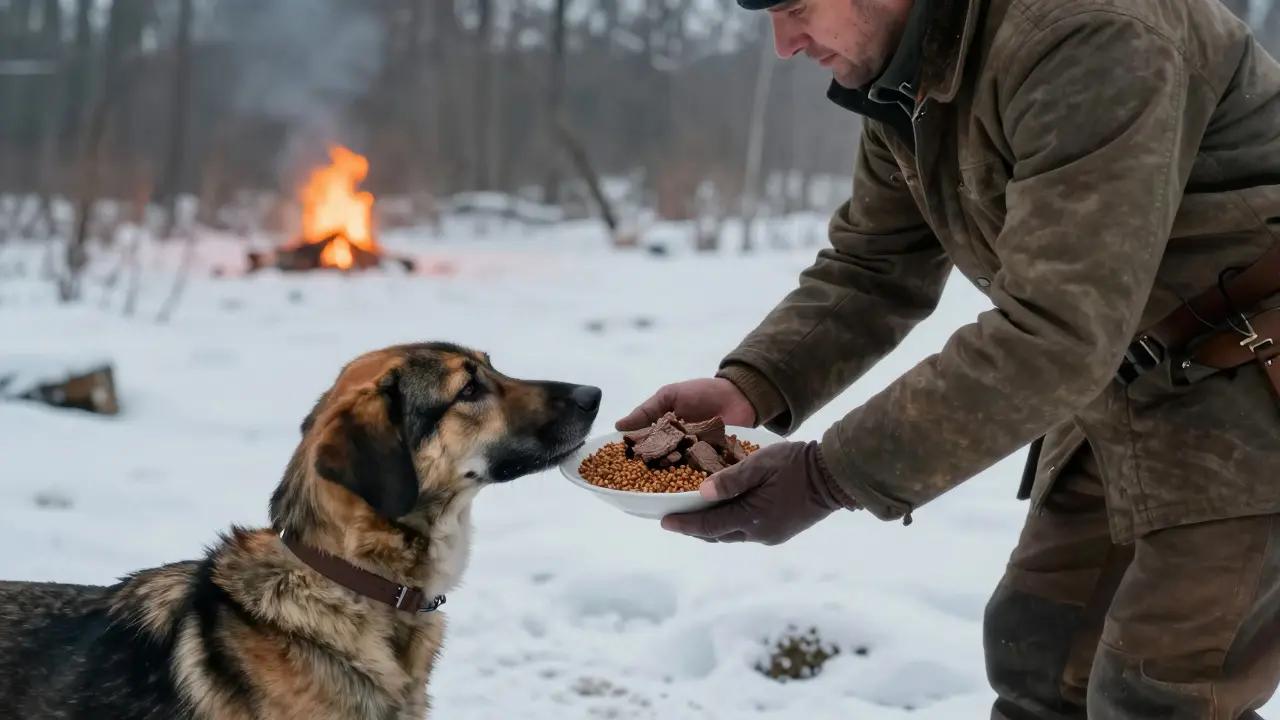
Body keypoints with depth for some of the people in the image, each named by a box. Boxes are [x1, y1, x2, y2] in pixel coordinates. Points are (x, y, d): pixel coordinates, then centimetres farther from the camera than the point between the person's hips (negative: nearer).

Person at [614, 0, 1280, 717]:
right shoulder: (904, 71, 0)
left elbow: (1056, 334, -33)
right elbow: (871, 271, 7)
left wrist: (830, 476, -30)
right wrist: (747, 387, -12)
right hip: (1122, 389, 9)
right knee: (1039, 662, 12)